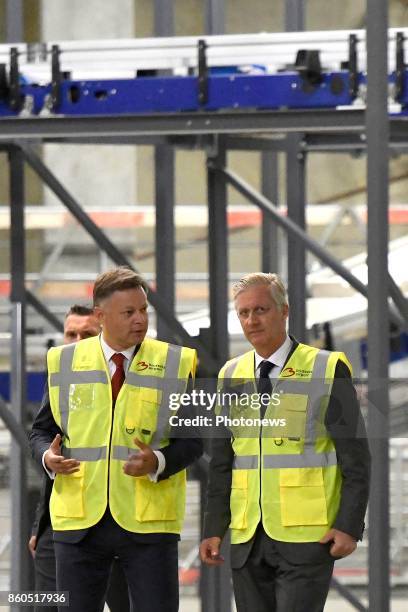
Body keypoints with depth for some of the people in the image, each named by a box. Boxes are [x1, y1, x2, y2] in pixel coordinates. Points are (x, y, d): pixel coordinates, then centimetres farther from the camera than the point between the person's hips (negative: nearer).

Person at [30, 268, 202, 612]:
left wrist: (157, 462, -17)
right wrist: (48, 457, -9)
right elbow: (43, 430, 14)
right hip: (79, 521, 2)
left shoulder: (175, 364, 2)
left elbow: (193, 439, 3)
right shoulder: (65, 363, 7)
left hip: (149, 522, -2)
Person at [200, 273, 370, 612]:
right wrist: (214, 529, 7)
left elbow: (356, 459, -3)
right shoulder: (231, 376, 13)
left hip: (306, 538, -5)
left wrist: (349, 527, -11)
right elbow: (221, 462, 15)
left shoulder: (328, 371, -1)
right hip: (248, 541, 5)